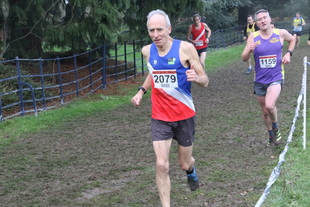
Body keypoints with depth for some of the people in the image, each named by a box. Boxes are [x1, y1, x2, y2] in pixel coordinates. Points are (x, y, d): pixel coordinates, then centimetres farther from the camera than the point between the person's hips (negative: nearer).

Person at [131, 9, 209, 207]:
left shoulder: (185, 48, -16)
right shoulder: (147, 51, -3)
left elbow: (205, 81, -13)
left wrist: (196, 77, -35)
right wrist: (141, 91, 8)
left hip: (184, 116, -2)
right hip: (159, 118, 2)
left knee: (184, 164, 15)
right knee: (162, 165, -10)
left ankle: (191, 170, 52)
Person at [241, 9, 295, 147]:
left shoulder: (281, 33, -7)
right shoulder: (253, 37, -7)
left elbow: (292, 40, 16)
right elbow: (244, 59, -7)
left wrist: (288, 53, -1)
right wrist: (250, 50, -28)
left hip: (276, 78, -2)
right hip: (260, 80, 2)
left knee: (269, 106, -26)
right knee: (265, 111, 14)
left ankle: (276, 128, 5)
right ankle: (272, 136, 37)